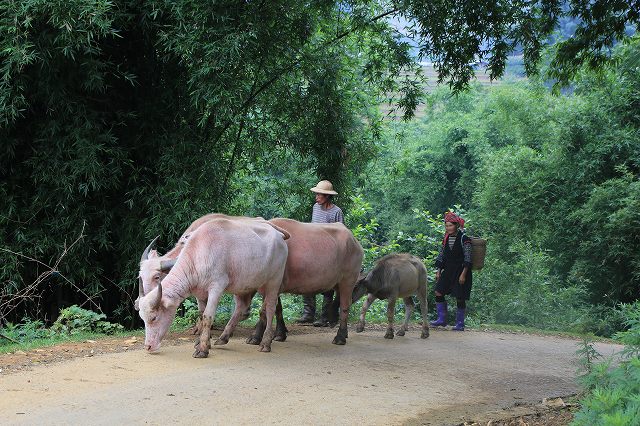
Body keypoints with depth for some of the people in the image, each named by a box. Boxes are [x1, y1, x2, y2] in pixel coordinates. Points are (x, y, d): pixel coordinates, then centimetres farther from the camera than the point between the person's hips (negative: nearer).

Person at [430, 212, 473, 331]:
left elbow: (467, 258, -12)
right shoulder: (446, 239, 10)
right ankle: (442, 319, 9)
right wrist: (438, 271, 10)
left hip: (460, 271, -7)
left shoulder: (464, 239, -9)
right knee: (438, 293, 0)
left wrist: (463, 274, -17)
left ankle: (460, 324, 6)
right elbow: (441, 256, 16)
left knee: (459, 298, -3)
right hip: (447, 271, 7)